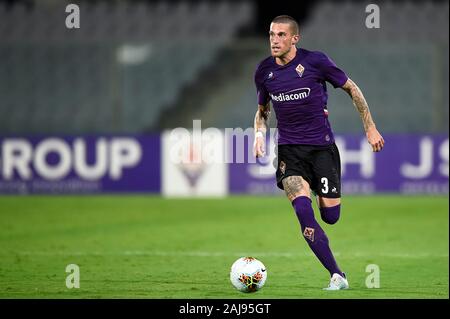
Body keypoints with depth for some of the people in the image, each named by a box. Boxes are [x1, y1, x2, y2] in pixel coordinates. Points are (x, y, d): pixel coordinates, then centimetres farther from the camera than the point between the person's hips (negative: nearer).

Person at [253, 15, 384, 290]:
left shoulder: (315, 61, -9)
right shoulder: (264, 71, 2)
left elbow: (351, 89, 3)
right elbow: (262, 111, 19)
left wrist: (370, 128, 4)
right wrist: (260, 134, -2)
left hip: (322, 147, -2)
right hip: (289, 151, 2)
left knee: (330, 216, -3)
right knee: (303, 210, -21)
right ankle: (337, 276, -14)